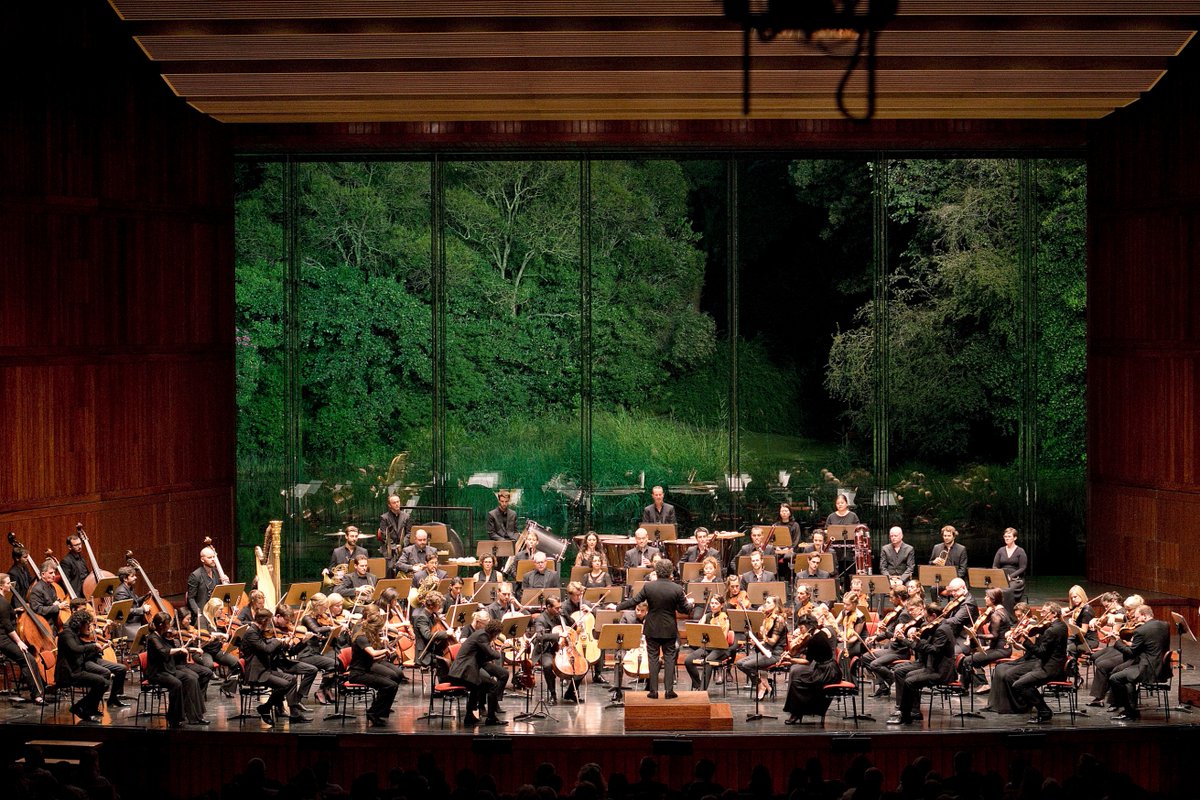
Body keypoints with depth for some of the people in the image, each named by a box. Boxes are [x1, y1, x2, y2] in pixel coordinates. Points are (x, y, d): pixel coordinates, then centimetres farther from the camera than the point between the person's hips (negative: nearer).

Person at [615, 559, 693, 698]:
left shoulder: (648, 586, -11)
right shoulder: (677, 589, -11)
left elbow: (634, 601, -5)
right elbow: (684, 610, -3)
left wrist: (617, 608, 8)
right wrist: (689, 603, 20)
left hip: (652, 629, 0)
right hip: (670, 630, 0)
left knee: (653, 659, 7)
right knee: (669, 659, 7)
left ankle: (653, 691, 6)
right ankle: (669, 690, 4)